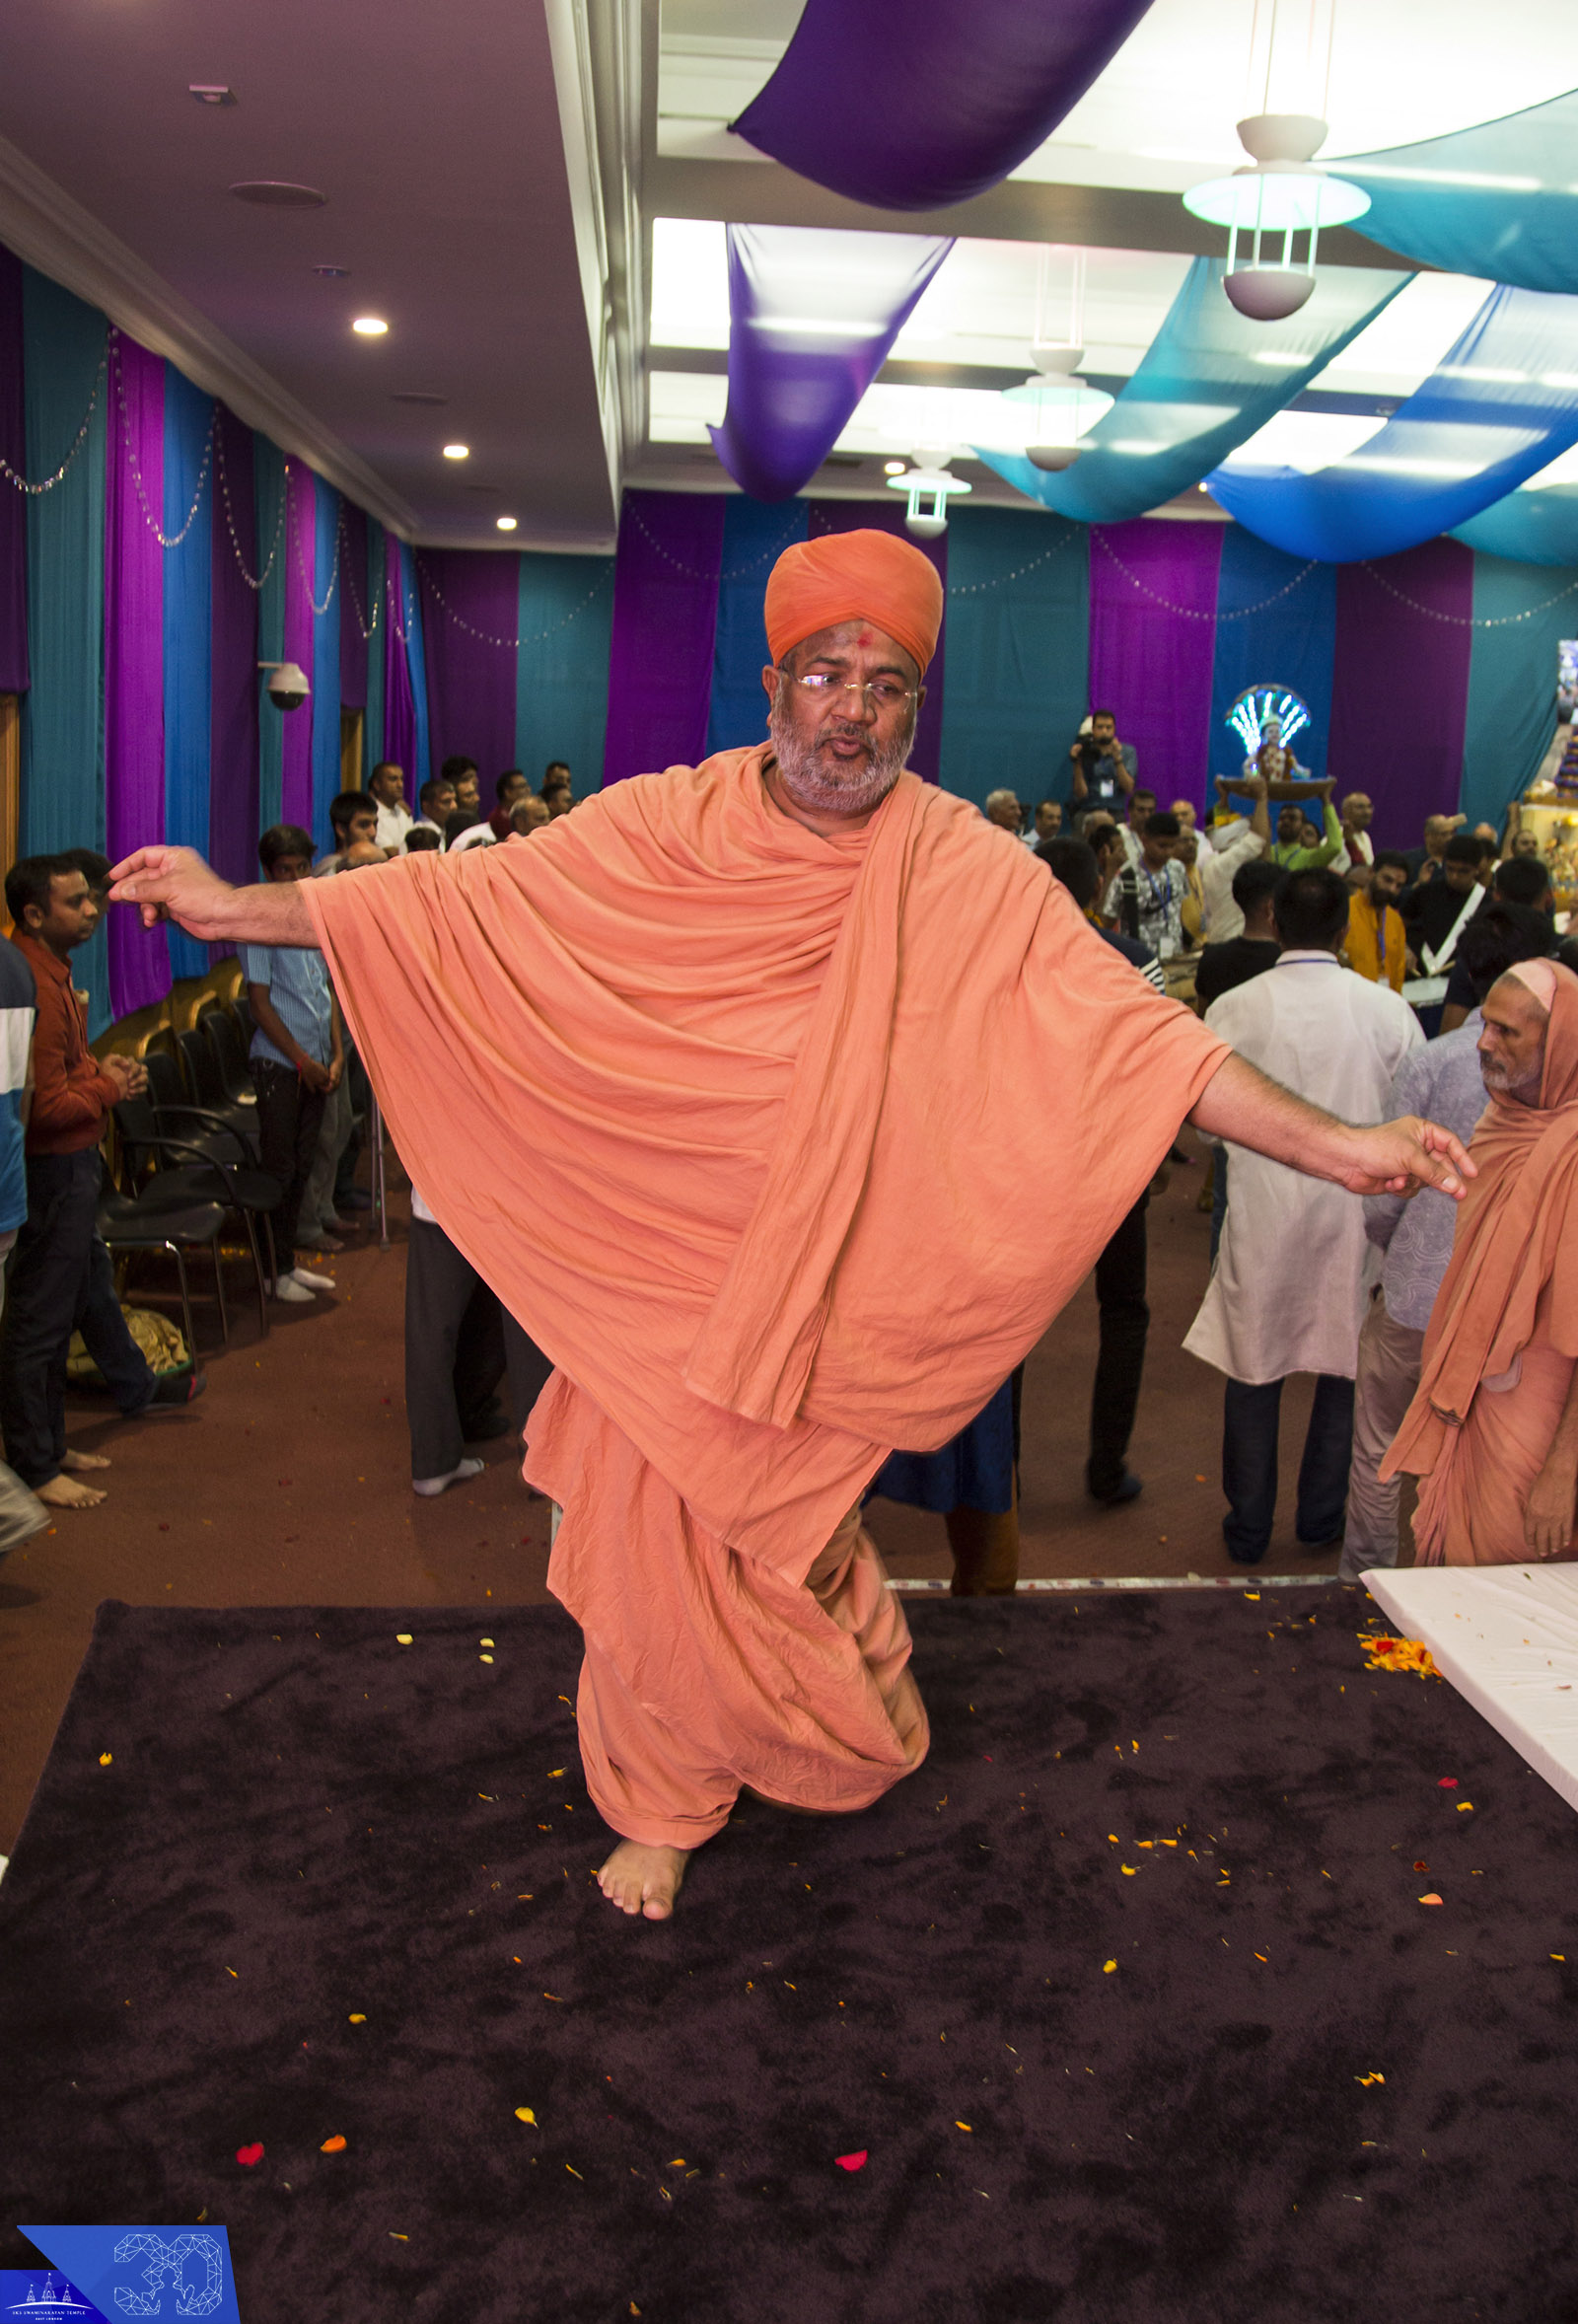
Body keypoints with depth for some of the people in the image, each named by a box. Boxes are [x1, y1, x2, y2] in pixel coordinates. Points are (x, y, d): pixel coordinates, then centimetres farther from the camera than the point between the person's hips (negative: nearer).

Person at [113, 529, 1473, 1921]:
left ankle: (860, 1744, 41)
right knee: (651, 1534, 9)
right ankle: (664, 1805, 33)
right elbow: (468, 902, -4)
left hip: (819, 1295, -1)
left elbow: (1124, 1024, -12)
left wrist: (1327, 1143, -20)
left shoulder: (973, 878, -8)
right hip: (653, 1271, 2)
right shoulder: (665, 828, -5)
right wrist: (238, 908, -7)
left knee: (775, 1532, 7)